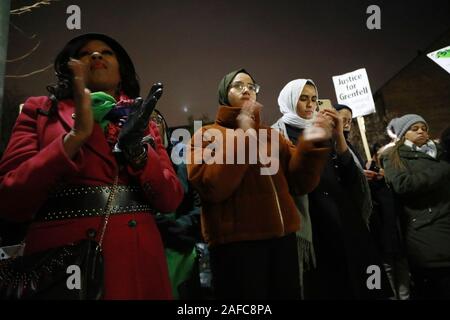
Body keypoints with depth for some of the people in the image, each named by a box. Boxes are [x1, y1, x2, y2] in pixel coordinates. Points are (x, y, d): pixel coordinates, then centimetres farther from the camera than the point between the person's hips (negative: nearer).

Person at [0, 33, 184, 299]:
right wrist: (76, 135, -15)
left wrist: (137, 149, -14)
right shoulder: (40, 110, 6)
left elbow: (170, 199, 2)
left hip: (138, 261, 2)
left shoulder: (143, 120, 11)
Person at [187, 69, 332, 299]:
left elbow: (300, 183, 7)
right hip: (235, 243, -4)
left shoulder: (272, 135, 17)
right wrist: (241, 138, -15)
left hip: (282, 238, 5)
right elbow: (211, 188, -15)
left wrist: (309, 144, -8)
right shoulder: (206, 136, 3)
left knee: (287, 294, 12)